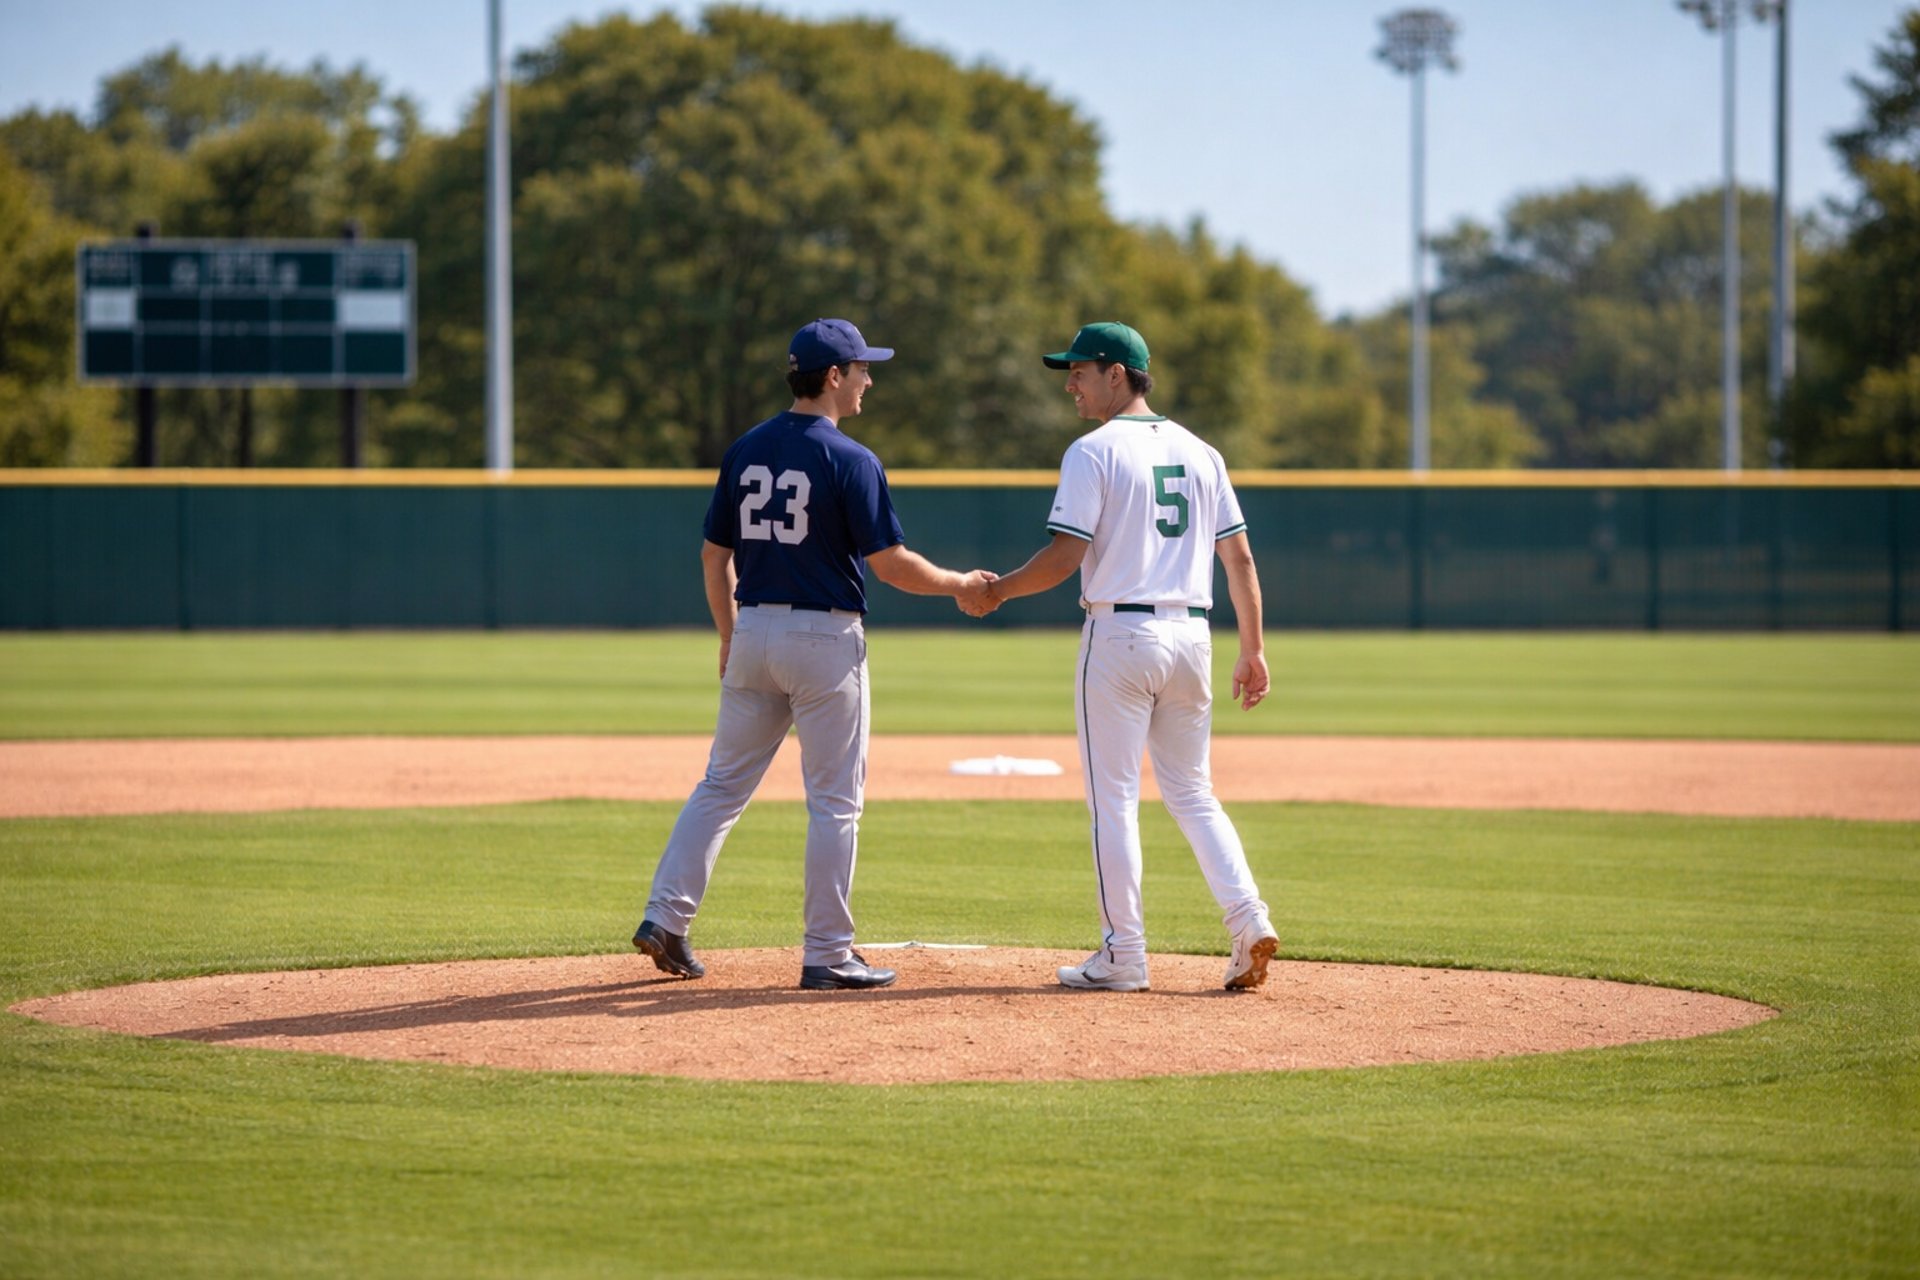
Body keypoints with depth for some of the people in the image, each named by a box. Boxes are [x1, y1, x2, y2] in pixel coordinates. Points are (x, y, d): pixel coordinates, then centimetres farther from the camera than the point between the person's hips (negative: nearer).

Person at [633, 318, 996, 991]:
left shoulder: (745, 450, 7)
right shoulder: (851, 460, -12)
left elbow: (715, 556, 11)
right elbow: (889, 563, -13)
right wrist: (959, 585, 3)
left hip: (753, 632, 6)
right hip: (824, 635, -6)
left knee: (723, 785, 14)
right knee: (835, 801, 2)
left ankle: (665, 917, 6)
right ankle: (827, 955, 3)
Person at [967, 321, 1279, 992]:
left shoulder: (1094, 452, -7)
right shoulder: (1199, 452, 12)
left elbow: (1064, 558, -14)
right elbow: (1240, 559, 11)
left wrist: (995, 591, 0)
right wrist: (1253, 650, 15)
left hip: (1120, 632, -6)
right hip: (1191, 634, 6)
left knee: (1114, 798, 1)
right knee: (1192, 793, 14)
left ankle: (1124, 955, 1)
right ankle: (1248, 921, -2)